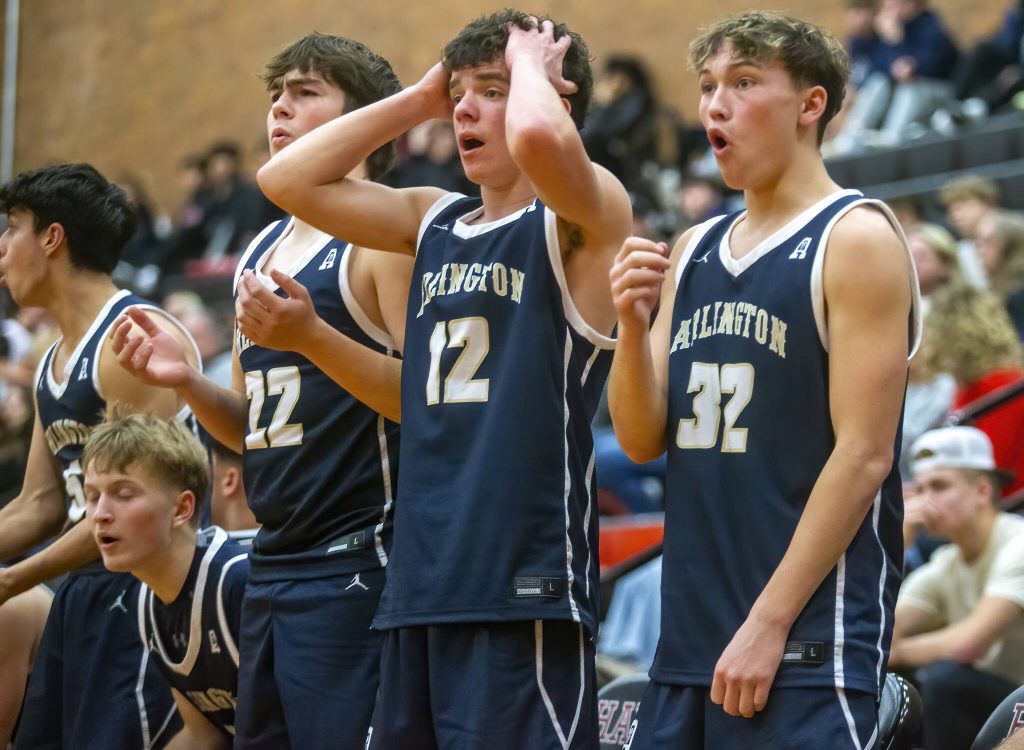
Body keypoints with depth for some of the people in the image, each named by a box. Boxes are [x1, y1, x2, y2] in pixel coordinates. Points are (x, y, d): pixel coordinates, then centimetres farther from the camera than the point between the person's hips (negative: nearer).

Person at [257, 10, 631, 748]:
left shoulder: (585, 217, -4)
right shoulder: (435, 222, 16)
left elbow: (538, 137, -26)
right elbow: (287, 180, 15)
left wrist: (530, 64, -5)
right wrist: (419, 100, 12)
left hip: (523, 587, -7)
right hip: (421, 583, 7)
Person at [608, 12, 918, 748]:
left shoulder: (857, 239, -7)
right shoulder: (694, 252, 14)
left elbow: (864, 456, -13)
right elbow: (644, 440, 12)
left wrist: (768, 624, -17)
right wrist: (634, 325, -6)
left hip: (809, 643, -7)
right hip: (690, 640, 7)